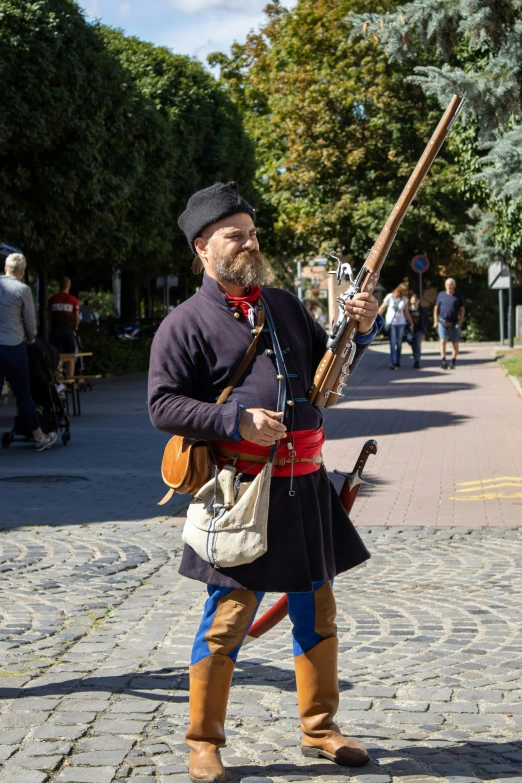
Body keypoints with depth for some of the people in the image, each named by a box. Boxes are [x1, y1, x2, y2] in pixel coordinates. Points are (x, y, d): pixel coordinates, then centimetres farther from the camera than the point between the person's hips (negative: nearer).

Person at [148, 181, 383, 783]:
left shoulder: (285, 306, 15)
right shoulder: (185, 323, -4)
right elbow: (163, 405, -9)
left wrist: (362, 330, 5)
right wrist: (236, 421, -20)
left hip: (305, 487, 6)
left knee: (316, 611, 14)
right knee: (228, 618, -2)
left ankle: (319, 729, 31)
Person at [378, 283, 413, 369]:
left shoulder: (405, 299, 3)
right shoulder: (390, 297, -6)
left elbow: (407, 312, 10)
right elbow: (382, 308, 1)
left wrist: (411, 323, 9)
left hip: (401, 323, 3)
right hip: (391, 323, -3)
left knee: (399, 343, 5)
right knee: (393, 343, -9)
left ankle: (398, 362, 15)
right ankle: (394, 363, -11)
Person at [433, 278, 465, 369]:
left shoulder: (459, 296, 6)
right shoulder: (441, 295, 9)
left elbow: (462, 309, 8)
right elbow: (436, 309, 14)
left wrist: (460, 322, -3)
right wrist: (435, 321, 5)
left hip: (454, 323, 0)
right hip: (443, 322, 0)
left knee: (455, 343, 2)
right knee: (443, 341, -14)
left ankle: (453, 362, 13)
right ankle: (443, 361, -19)